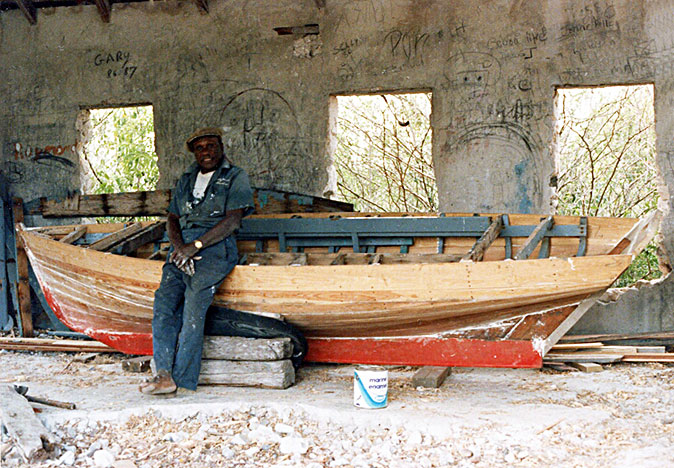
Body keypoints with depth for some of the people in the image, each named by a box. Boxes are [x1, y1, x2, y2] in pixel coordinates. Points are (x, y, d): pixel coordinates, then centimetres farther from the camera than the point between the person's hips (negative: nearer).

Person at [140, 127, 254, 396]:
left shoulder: (236, 178, 10)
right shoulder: (186, 181, 27)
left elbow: (232, 222, -4)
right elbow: (172, 220, 19)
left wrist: (195, 246, -13)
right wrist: (179, 247, -4)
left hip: (215, 247, -5)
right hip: (182, 246, 5)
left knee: (193, 303, -26)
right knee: (164, 300, -20)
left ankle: (181, 378, -26)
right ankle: (163, 374, -28)